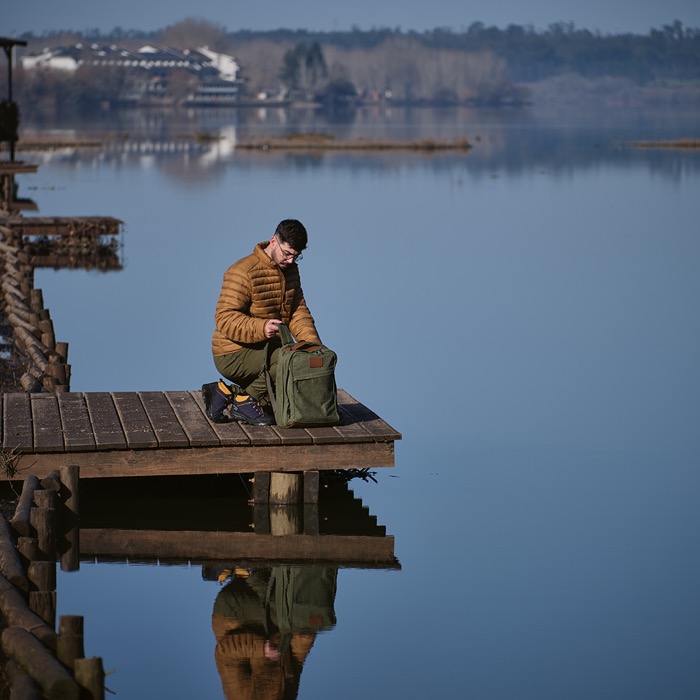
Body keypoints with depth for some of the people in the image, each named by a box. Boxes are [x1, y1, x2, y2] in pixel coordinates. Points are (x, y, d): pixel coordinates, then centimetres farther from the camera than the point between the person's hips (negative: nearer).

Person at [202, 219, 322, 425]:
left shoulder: (290, 270, 9)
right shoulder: (243, 272, -18)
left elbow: (298, 311, 6)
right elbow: (224, 319, -24)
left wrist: (313, 344, -12)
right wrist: (261, 328, -40)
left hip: (266, 349, 9)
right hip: (234, 356, -9)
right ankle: (246, 400, -10)